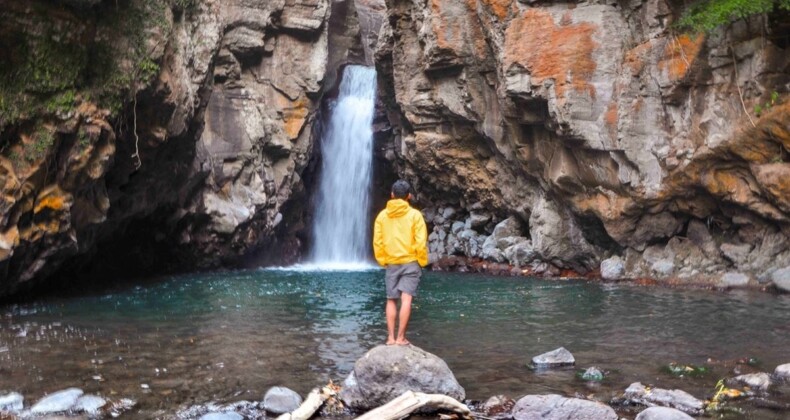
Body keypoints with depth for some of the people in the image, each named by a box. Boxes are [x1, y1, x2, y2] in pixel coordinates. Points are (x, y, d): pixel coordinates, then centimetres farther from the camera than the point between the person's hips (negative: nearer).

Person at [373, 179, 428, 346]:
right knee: (406, 299, -4)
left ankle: (391, 337, 8)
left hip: (391, 263, 3)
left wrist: (382, 261, 11)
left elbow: (377, 242, 1)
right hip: (410, 262, -3)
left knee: (391, 300, 10)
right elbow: (421, 242, -10)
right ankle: (401, 338, -7)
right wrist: (422, 262, 1)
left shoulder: (382, 215, 1)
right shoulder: (414, 214, -6)